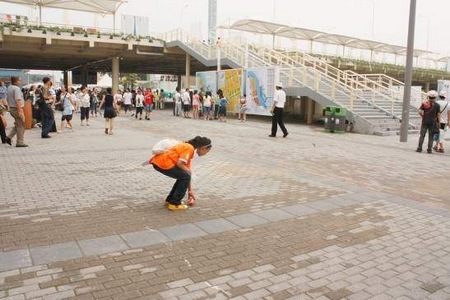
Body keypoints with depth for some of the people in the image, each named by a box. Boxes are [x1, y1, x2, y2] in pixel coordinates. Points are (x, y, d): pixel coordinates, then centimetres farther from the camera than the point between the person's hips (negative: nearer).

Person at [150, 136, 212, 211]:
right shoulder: (190, 148, -8)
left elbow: (187, 169, 26)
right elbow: (179, 163, -19)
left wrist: (190, 190, 29)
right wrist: (189, 171, 1)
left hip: (157, 162, 10)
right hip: (163, 163, -10)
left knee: (183, 176, 18)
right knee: (185, 176, -5)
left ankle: (170, 200, 25)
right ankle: (174, 203, 2)